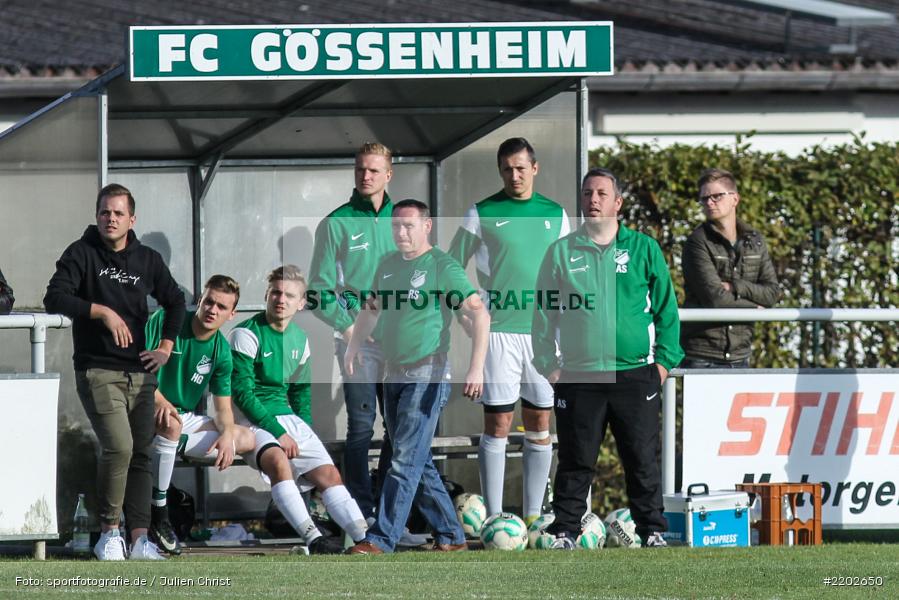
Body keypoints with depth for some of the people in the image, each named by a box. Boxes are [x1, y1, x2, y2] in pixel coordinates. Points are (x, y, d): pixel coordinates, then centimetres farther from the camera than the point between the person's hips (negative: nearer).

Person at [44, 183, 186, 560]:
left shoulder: (147, 260, 11)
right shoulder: (81, 254, -1)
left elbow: (175, 302, 25)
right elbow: (55, 298, -12)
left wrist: (166, 346, 15)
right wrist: (101, 311, -17)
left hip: (140, 372, 5)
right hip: (97, 371, -5)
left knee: (141, 453, 1)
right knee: (118, 446, -20)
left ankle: (139, 538, 3)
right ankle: (109, 533, -8)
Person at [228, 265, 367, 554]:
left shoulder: (300, 340, 12)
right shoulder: (246, 335, -11)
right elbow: (241, 392, -16)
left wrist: (304, 430, 9)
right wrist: (278, 432, -18)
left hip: (286, 417, 8)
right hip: (251, 419, -8)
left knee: (329, 474, -5)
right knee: (278, 460, -35)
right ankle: (313, 539, -43)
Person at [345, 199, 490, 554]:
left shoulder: (442, 266, -9)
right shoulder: (388, 265, 12)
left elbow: (479, 313, -13)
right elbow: (371, 310, 27)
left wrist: (476, 367, -21)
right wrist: (354, 345, 13)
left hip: (427, 375, -8)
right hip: (394, 375, 8)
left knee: (406, 461, -11)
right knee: (418, 462, 11)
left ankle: (380, 539, -15)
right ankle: (450, 536, 19)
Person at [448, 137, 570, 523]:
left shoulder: (555, 215, 10)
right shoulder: (482, 214, 1)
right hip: (499, 330, -3)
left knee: (540, 427, 4)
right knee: (497, 424, -5)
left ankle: (533, 517, 10)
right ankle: (494, 518, -2)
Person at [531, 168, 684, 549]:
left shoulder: (643, 249, 6)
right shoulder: (561, 252, 7)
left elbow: (666, 309, 8)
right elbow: (544, 313, 10)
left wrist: (664, 360, 1)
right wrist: (547, 364, 3)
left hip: (636, 375, 0)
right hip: (578, 376, 0)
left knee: (642, 459, 2)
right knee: (576, 462, 3)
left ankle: (652, 530, 9)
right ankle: (565, 531, 10)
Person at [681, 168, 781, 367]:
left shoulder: (755, 241, 11)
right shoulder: (698, 242, -6)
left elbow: (772, 292, 2)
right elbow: (715, 298, -15)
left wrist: (734, 286, -13)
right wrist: (754, 307, -2)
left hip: (739, 352, 5)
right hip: (701, 356, -5)